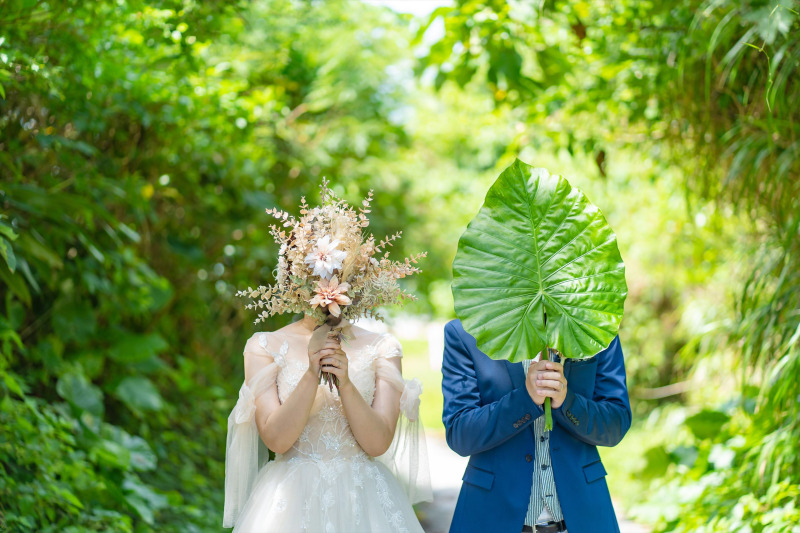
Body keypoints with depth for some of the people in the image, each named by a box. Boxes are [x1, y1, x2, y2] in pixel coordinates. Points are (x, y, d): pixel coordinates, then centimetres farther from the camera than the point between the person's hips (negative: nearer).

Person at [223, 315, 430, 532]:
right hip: (291, 493, -1)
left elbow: (378, 444, -7)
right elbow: (276, 440, -10)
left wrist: (346, 384, -21)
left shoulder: (382, 347, 0)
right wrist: (311, 374, -21)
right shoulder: (264, 346, -1)